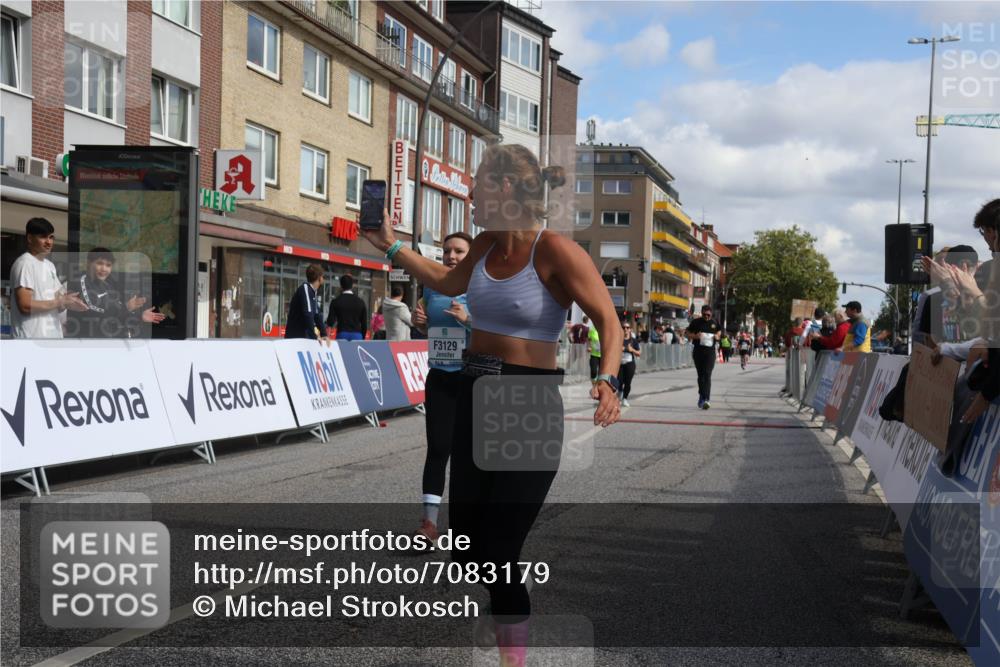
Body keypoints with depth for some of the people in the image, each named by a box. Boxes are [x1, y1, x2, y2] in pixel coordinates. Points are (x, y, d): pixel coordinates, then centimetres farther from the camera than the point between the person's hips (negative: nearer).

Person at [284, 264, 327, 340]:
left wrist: (324, 334, 5)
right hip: (295, 337, -8)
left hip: (305, 337, 8)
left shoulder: (315, 292, 11)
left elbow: (317, 315, 14)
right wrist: (314, 336, -24)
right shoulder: (305, 288, -15)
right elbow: (307, 314, -23)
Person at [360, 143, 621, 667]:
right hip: (475, 393, 7)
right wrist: (392, 248, 28)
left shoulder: (554, 250, -15)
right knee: (464, 540, 10)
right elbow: (449, 283, 27)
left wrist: (607, 381, -33)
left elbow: (608, 321, -17)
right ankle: (501, 619, 35)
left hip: (530, 405, -7)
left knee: (497, 550, -7)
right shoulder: (487, 245, 6)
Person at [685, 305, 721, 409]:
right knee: (700, 375, 10)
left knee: (707, 374, -14)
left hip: (710, 351, -1)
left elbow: (718, 333, 21)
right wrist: (695, 336, -16)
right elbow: (688, 335, 5)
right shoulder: (696, 322, 1)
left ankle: (707, 399, -20)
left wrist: (716, 336, -2)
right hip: (698, 351, 1)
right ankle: (702, 396, 28)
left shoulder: (714, 323, 5)